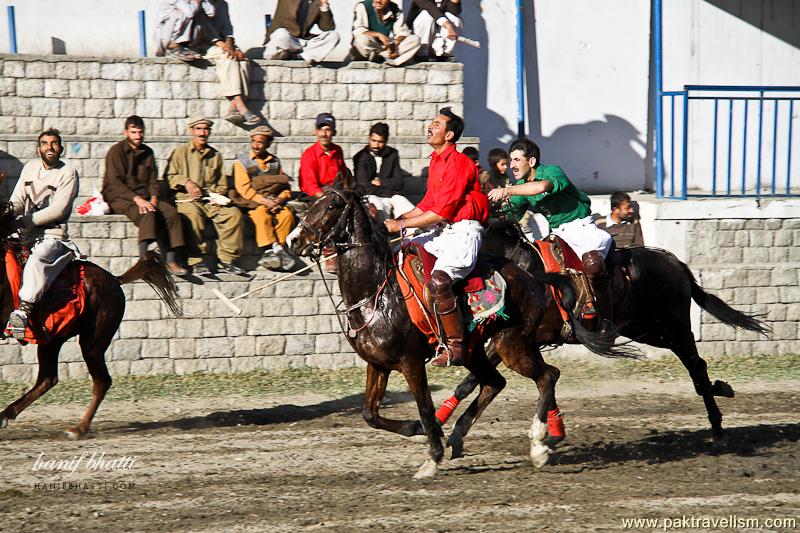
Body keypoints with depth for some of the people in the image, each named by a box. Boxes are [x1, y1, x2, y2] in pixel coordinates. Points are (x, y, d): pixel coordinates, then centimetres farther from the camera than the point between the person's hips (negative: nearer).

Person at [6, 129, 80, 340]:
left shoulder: (68, 173, -2)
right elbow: (17, 201, 12)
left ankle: (23, 309, -46)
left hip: (52, 236, -7)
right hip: (25, 235, 7)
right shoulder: (30, 168, 15)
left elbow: (58, 210, -12)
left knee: (36, 261, -34)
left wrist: (25, 220, -17)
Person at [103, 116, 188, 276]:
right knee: (148, 213, -35)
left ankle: (171, 260, -25)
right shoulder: (116, 152, -2)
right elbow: (114, 183, -11)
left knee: (171, 211, -21)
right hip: (120, 198, -6)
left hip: (144, 197, 6)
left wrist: (154, 198, -5)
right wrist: (137, 199, -22)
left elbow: (153, 180, 17)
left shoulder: (147, 152, 17)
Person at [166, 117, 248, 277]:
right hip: (187, 198, -4)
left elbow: (222, 184, 25)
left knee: (233, 213, -25)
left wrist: (218, 195, 4)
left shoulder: (215, 156, 22)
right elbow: (170, 177, 6)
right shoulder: (180, 152, 12)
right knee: (193, 214, -39)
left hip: (210, 200, 4)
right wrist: (186, 182, -11)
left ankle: (226, 261, -22)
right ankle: (196, 262, -36)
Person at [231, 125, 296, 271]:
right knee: (262, 215, -34)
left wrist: (279, 200, -10)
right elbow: (244, 188, -7)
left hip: (273, 201, 3)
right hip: (251, 201, -3)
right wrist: (263, 201, -18)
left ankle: (272, 251, -27)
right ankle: (274, 248, -35)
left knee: (287, 215, -27)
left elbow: (285, 188, 12)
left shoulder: (275, 162, 17)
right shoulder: (242, 161, 5)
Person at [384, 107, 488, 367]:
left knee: (438, 281, -31)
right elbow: (428, 203, 22)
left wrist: (401, 225, -14)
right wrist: (396, 220, 8)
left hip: (463, 232, -10)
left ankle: (455, 347, -24)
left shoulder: (459, 163, -12)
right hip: (441, 232, 10)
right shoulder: (436, 161, 18)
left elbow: (442, 210, -17)